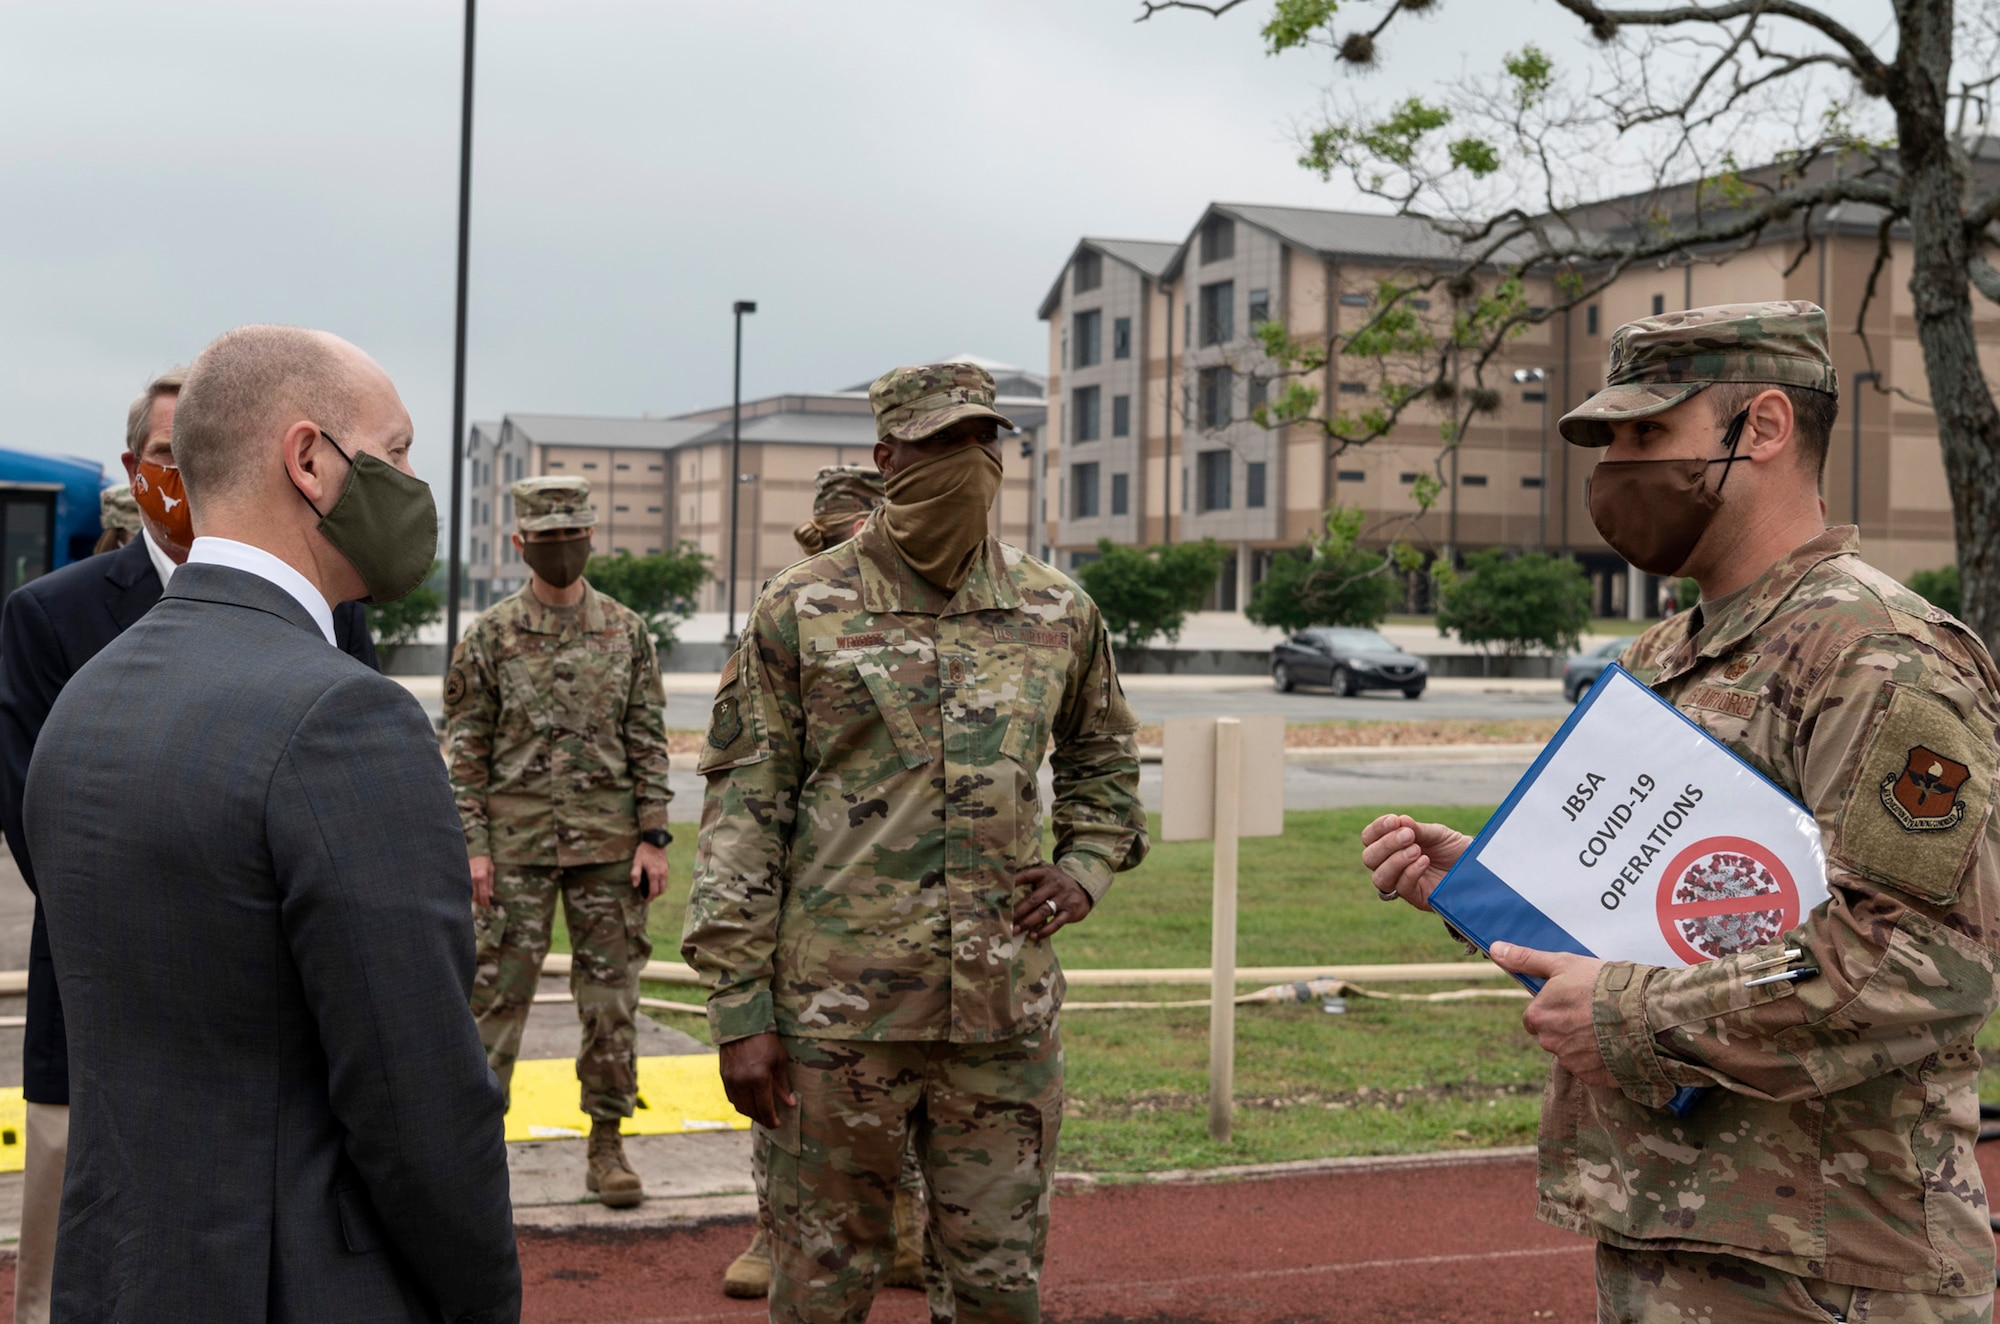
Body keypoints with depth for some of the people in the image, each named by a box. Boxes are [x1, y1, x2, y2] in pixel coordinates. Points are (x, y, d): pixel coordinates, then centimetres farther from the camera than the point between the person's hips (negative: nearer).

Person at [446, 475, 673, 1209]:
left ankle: (607, 1144, 14)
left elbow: (649, 742, 4)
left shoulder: (627, 632, 5)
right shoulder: (489, 637, 1)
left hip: (608, 844, 1)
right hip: (516, 844, -1)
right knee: (498, 991, 1)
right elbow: (466, 751, 0)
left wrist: (653, 838, -2)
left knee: (611, 996, 5)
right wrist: (473, 846, -6)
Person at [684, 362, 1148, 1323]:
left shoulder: (1058, 613, 7)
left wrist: (1086, 865, 4)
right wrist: (738, 1008, -7)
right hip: (836, 1015, -2)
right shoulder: (801, 611, -2)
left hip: (1006, 1013, 3)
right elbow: (741, 811, -3)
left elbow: (1103, 758, 25)